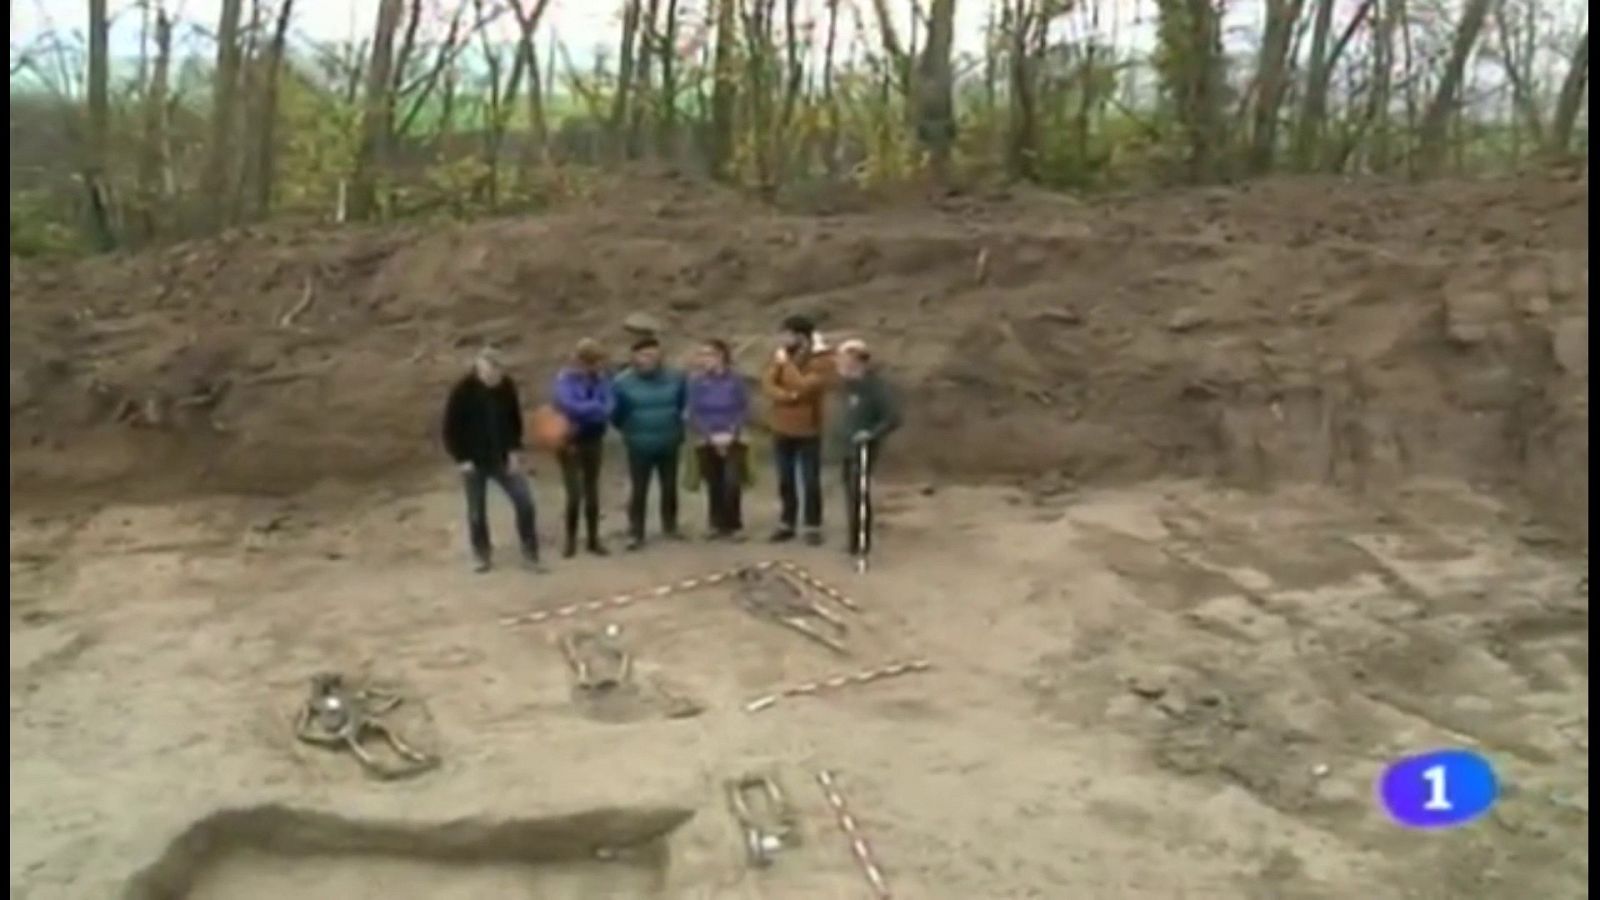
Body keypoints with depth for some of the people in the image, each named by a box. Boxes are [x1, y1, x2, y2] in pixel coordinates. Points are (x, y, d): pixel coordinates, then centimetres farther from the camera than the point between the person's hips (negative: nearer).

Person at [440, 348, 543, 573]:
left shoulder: (507, 386, -6)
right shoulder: (463, 391, -17)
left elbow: (515, 419, 7)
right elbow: (451, 429, -11)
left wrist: (514, 450, -2)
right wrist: (461, 459, -14)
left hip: (503, 458, 3)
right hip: (474, 462, -3)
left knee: (525, 501, -3)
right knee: (476, 510, 8)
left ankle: (530, 552, 9)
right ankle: (481, 555, 26)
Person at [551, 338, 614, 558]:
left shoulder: (601, 378, -2)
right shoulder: (565, 379, -13)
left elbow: (609, 405, -13)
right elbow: (570, 405, -28)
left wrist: (586, 410, -27)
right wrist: (596, 407, -19)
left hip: (593, 440, 4)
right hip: (569, 441, -4)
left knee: (592, 492, 11)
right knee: (575, 494, -7)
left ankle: (593, 539, 22)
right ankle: (571, 540, 10)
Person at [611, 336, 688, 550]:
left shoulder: (675, 378, -5)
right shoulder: (623, 382, -12)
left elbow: (683, 405, 11)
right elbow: (616, 414, -1)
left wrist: (676, 428, 10)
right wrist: (630, 431, 7)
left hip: (669, 444, 3)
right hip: (639, 447, -3)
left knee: (670, 487, 14)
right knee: (638, 490, 0)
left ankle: (670, 526, 30)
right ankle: (635, 533, 8)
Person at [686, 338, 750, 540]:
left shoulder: (735, 379, -5)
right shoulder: (697, 381, -4)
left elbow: (744, 409, -1)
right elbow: (693, 413, -2)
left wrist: (731, 434, -12)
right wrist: (711, 436, -11)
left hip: (733, 440, -1)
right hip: (707, 442, 1)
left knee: (732, 483, -12)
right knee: (714, 486, 4)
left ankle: (734, 525, 3)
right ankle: (718, 524, 18)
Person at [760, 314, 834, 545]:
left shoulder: (821, 361, -12)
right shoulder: (780, 357, 4)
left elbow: (803, 387, -24)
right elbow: (767, 385, -6)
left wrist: (787, 363, -19)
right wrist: (788, 396, -21)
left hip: (808, 431, -5)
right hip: (781, 429, 5)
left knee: (810, 482, 2)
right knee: (785, 481, 13)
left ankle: (813, 527, 11)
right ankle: (786, 525, 22)